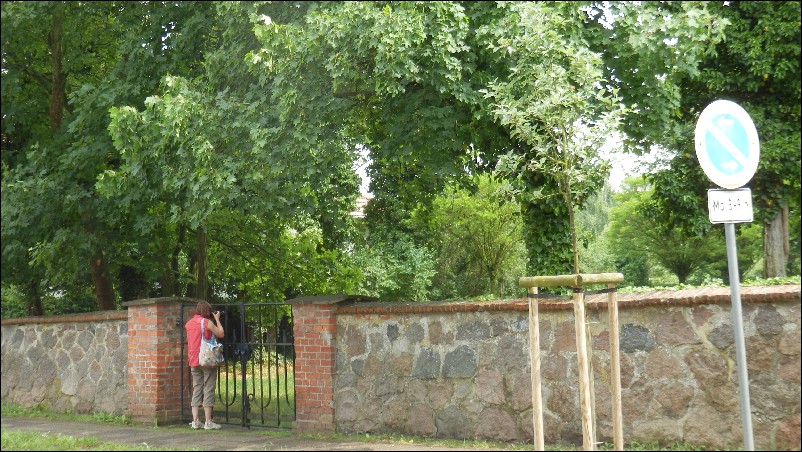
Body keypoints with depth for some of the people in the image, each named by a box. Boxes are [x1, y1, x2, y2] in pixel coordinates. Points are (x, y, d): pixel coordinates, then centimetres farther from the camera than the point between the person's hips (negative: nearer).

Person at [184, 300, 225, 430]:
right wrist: (217, 319, 8)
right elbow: (221, 334, -4)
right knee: (208, 390, -2)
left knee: (196, 390, 9)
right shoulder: (207, 322, -11)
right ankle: (208, 422, -2)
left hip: (193, 361, 6)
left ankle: (195, 421, 5)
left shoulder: (189, 323, 9)